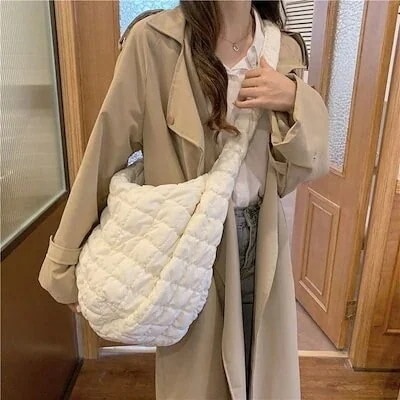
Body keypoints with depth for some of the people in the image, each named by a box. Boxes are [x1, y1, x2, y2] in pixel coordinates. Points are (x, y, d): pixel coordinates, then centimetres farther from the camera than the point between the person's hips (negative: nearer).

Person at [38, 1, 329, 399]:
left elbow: (308, 166, 2)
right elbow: (106, 151, -10)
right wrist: (67, 261, -5)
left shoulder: (285, 50, 2)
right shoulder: (153, 40, -11)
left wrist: (294, 101, -17)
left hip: (261, 240, 4)